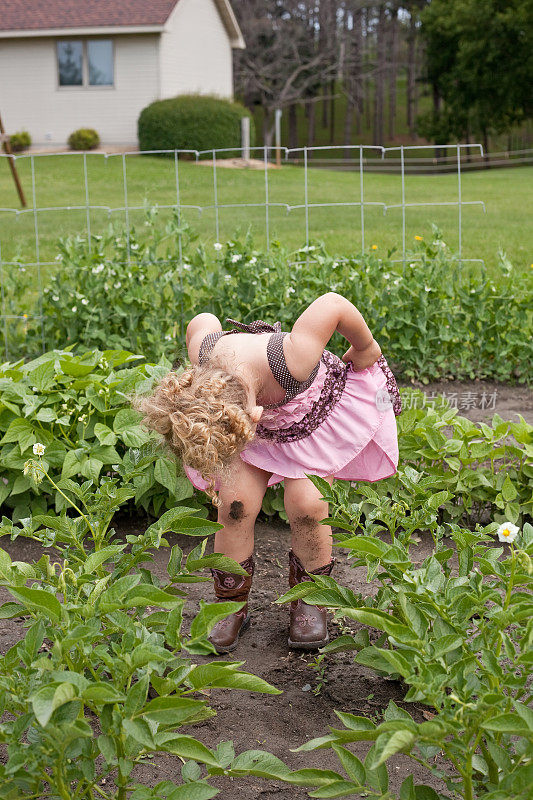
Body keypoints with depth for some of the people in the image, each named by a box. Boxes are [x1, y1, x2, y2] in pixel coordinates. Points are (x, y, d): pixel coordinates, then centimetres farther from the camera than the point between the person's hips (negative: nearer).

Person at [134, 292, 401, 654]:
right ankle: (231, 604, 7)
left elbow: (334, 303, -33)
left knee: (306, 504, -18)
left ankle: (310, 600, 7)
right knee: (235, 501, -13)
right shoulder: (204, 354, -32)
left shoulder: (289, 362, -46)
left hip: (318, 410, -3)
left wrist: (366, 347, -17)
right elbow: (202, 320, -8)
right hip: (264, 412, 3)